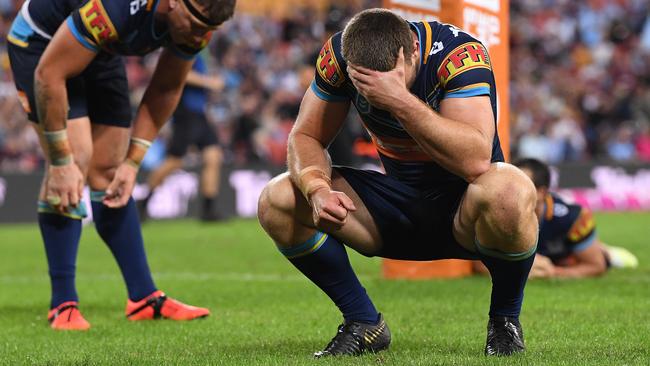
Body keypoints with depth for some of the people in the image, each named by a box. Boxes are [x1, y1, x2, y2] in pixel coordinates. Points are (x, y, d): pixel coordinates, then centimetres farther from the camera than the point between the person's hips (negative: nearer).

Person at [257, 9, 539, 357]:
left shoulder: (460, 53, -26)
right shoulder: (338, 55, -13)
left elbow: (475, 161, -37)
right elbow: (306, 136, -6)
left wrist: (400, 100, -44)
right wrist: (317, 188, -28)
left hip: (462, 209, -4)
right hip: (397, 207, 4)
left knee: (509, 193, -40)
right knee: (276, 202, -15)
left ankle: (505, 319, -10)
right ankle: (364, 323, 3)